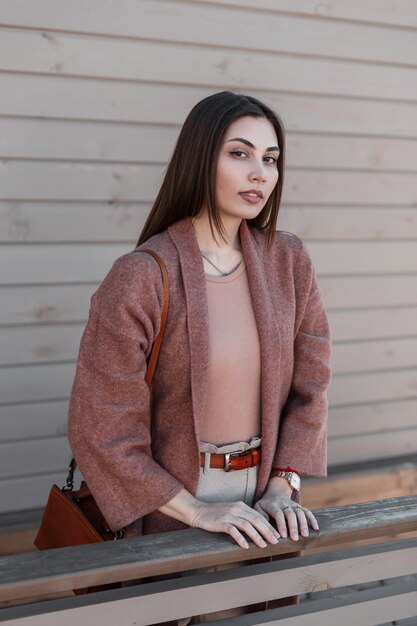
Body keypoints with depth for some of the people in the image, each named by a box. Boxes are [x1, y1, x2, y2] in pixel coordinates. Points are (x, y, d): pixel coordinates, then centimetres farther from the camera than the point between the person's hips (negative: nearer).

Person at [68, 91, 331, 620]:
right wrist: (196, 511, -16)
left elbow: (308, 384, 3)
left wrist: (283, 487, -6)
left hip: (260, 500, 5)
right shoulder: (140, 278, -19)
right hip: (169, 510, -4)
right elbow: (100, 427, -17)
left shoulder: (288, 261, -4)